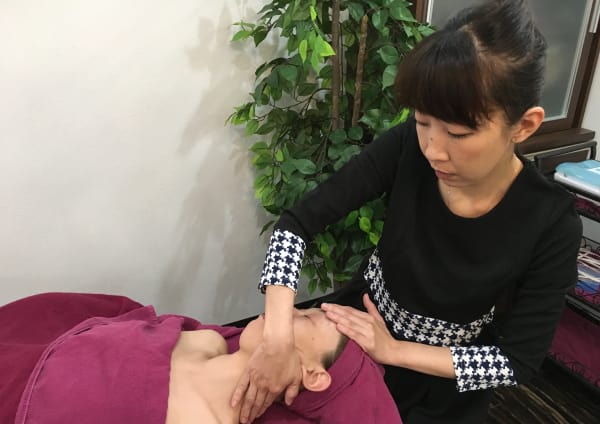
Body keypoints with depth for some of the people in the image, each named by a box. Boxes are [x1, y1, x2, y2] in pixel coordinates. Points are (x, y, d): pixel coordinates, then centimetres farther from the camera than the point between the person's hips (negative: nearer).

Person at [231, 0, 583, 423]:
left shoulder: (551, 225, -27)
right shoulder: (406, 149, -25)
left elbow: (519, 361, -20)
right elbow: (297, 223, -25)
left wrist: (393, 351, -26)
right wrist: (279, 340, -37)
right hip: (366, 332, 2)